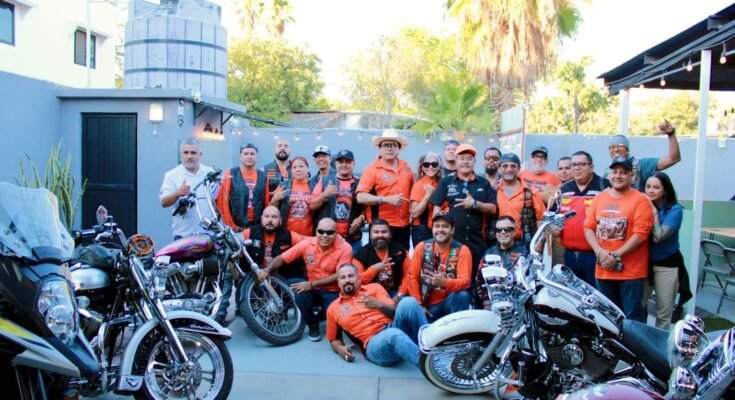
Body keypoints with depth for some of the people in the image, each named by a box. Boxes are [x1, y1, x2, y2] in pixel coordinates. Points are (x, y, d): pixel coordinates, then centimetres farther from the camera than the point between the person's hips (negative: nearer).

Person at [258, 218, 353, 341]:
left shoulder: (345, 248, -18)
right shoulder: (307, 243, -10)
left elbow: (339, 276, -21)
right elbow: (281, 259, -5)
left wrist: (312, 284, -29)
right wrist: (267, 270, -25)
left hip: (333, 293, -2)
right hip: (312, 290, 2)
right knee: (299, 290, -31)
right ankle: (313, 325, -3)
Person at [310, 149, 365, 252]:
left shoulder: (360, 183, 7)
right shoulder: (324, 181, 7)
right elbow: (312, 205, 4)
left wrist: (361, 218, -9)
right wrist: (325, 194, -11)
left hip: (353, 239, 0)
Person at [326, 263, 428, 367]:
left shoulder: (374, 288, 17)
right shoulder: (333, 308, 17)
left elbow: (394, 312, 7)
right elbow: (334, 339, 25)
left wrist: (379, 305, -14)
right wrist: (340, 348, 1)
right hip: (374, 343, -3)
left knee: (408, 302, -28)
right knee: (394, 335, -39)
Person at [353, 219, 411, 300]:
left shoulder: (400, 250, 4)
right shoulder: (361, 254, -2)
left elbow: (408, 275, 1)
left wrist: (399, 295, -12)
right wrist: (374, 269, -20)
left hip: (394, 292, 2)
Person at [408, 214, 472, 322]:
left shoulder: (462, 250, -7)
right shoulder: (421, 247, -2)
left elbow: (465, 281, -17)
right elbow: (413, 278, 0)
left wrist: (444, 282, -37)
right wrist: (418, 305, -7)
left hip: (451, 301, 0)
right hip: (427, 304, 0)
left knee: (463, 295, -31)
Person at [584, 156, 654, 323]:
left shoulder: (640, 200, -5)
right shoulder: (599, 198, 11)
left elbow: (640, 234, -13)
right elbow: (588, 227, 7)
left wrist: (616, 255, -16)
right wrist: (600, 251, -9)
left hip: (631, 271, -5)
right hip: (603, 270, 5)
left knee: (632, 317, -1)